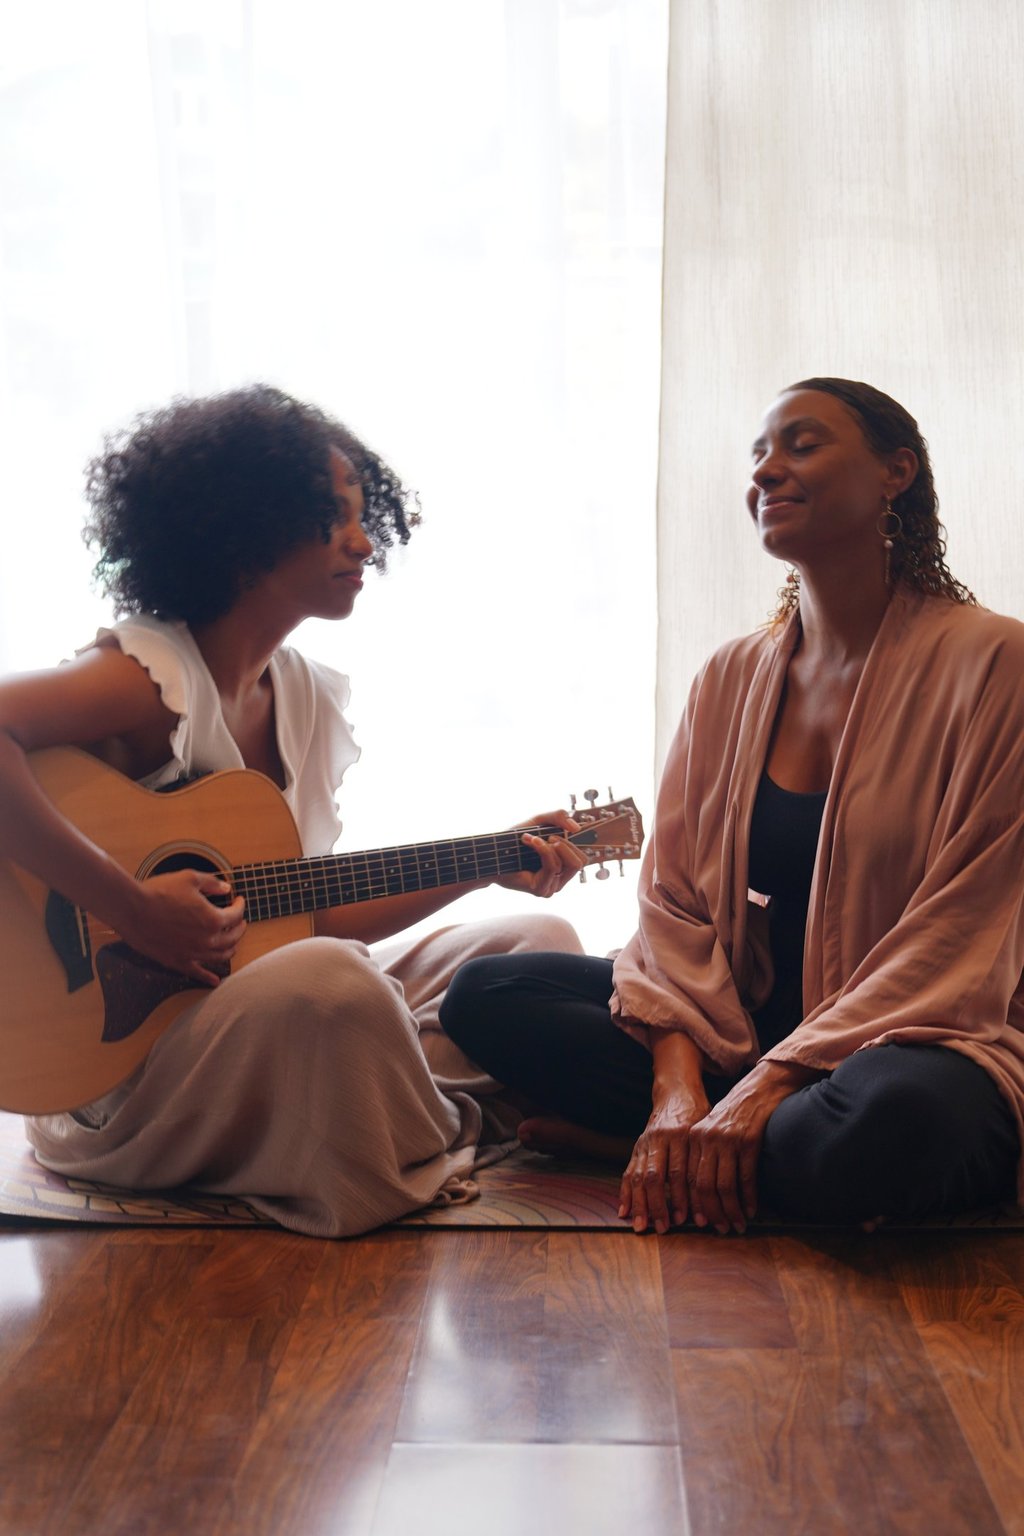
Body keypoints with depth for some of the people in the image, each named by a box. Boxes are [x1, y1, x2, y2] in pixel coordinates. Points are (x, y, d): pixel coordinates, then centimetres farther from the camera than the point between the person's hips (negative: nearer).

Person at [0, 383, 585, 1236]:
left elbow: (312, 917, 8)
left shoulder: (309, 698, 7)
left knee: (536, 944, 7)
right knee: (330, 978, -38)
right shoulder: (150, 673, -18)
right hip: (114, 1065, -8)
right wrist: (132, 907, -34)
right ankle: (423, 1173, -8)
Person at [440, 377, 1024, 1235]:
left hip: (914, 1040, -4)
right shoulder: (731, 679, 8)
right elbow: (674, 899, 2)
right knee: (486, 995, -9)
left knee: (886, 1124, -40)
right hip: (740, 1027, 5)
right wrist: (679, 1084, -15)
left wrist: (773, 1079, -21)